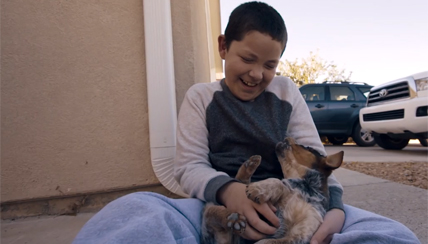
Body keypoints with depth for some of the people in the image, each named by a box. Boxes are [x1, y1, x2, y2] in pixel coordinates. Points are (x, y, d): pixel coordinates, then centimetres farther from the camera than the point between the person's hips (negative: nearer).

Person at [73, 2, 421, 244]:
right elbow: (189, 166, -2)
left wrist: (333, 206, -16)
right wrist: (228, 190, -25)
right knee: (129, 212, -32)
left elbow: (313, 156, 5)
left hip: (288, 206, 3)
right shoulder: (201, 96, 6)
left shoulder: (287, 92, 11)